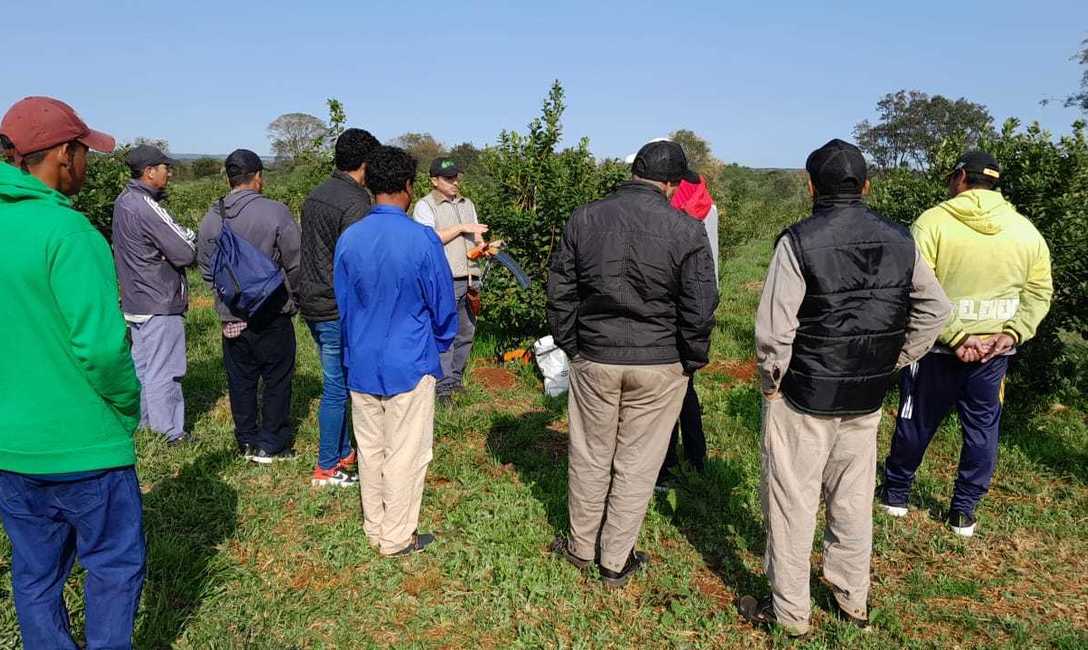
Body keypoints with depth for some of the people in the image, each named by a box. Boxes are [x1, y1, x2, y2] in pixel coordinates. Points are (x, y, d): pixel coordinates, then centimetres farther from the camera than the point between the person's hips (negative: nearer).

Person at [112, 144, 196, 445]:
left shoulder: (124, 201, 9)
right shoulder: (147, 208, -21)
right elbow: (185, 253, -21)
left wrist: (181, 237, -2)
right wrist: (192, 236, -1)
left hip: (135, 302, 9)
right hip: (159, 304, -9)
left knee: (142, 365, 19)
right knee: (164, 370, 0)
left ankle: (145, 420, 31)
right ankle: (171, 432, 9)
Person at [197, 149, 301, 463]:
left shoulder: (212, 216, 1)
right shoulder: (275, 212, -14)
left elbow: (206, 267, 9)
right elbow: (295, 264, -11)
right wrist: (292, 296, 6)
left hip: (232, 316, 5)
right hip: (272, 314, -4)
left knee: (241, 380, 14)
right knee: (276, 379, 7)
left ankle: (247, 443, 23)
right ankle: (271, 445, 13)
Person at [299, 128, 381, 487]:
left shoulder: (315, 196, 10)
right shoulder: (355, 204, -18)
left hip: (312, 304, 9)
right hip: (337, 309, -9)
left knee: (337, 383, 19)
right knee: (337, 387, 2)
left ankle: (343, 452, 31)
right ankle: (327, 468, 13)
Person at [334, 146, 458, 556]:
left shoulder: (348, 239, -3)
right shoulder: (422, 240, -16)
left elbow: (343, 302, 8)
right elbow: (444, 305, -7)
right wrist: (440, 344, 13)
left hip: (362, 364, 5)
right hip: (410, 365, -5)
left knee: (369, 450, 17)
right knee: (405, 454, 8)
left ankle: (374, 530, 31)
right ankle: (398, 538, 20)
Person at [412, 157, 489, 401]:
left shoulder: (467, 204, 19)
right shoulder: (425, 206, -2)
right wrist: (461, 228, -13)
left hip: (468, 279, 7)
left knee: (466, 333, 11)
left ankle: (456, 378, 22)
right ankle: (444, 386, -2)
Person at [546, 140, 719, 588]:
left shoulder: (585, 218, -1)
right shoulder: (686, 231, -9)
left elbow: (560, 292, 3)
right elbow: (699, 308, -8)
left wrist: (570, 346, 13)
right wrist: (693, 361, 6)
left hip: (594, 358, 2)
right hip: (659, 366, -2)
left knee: (590, 456, 16)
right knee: (637, 463, 10)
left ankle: (581, 547, 32)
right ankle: (616, 561, 23)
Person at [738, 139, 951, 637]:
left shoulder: (799, 241, -16)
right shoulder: (900, 241, 1)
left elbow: (773, 330, -19)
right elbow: (935, 311, 8)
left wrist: (771, 385, -4)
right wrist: (890, 363, 11)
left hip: (803, 395, -5)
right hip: (868, 399, 5)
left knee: (792, 503, 8)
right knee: (854, 499, 20)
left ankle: (789, 611, 20)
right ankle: (853, 600, 35)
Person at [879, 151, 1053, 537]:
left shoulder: (931, 223, -12)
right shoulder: (1027, 231, 3)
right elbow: (1039, 292, 4)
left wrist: (956, 336, -17)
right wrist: (1012, 334, -4)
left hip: (936, 348, -2)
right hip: (994, 352, 3)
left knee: (916, 424, 14)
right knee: (982, 430, 15)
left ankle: (896, 494, 31)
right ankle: (964, 513, 25)